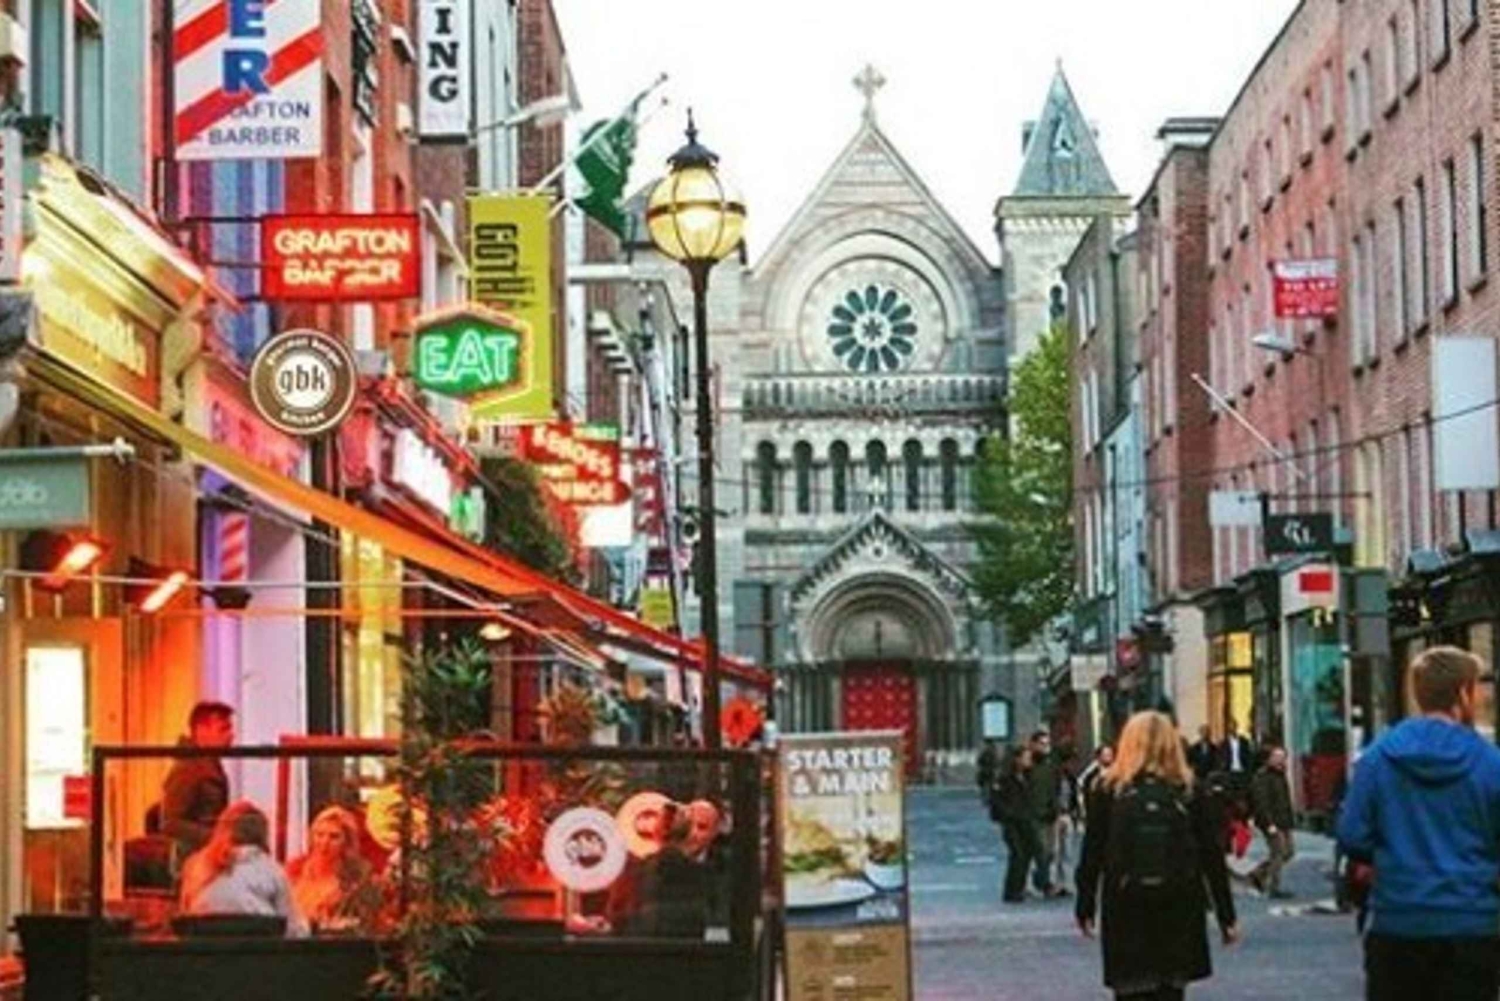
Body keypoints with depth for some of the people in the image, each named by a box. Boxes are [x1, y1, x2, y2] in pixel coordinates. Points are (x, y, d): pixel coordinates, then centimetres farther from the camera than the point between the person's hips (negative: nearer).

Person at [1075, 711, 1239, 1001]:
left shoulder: (1108, 790, -2)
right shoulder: (1188, 792, 1)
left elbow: (1092, 856, -3)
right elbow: (1212, 857, 2)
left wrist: (1085, 908, 7)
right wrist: (1226, 916, 8)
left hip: (1125, 910, -1)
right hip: (1179, 911, 1)